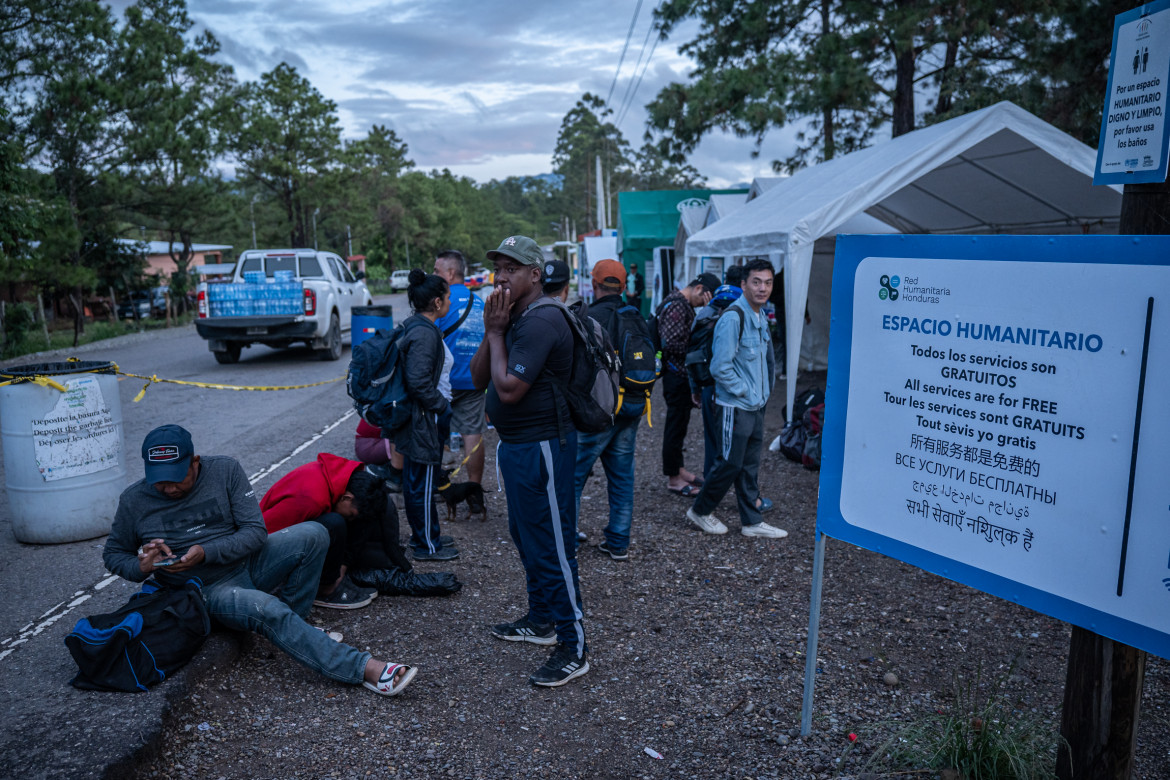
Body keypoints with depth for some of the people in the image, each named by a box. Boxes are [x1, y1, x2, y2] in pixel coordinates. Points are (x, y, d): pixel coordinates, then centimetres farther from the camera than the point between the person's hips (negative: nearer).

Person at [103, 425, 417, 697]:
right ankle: (363, 668, -37)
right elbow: (113, 554, 10)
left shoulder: (225, 471, -7)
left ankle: (293, 625, -7)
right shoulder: (134, 501, -5)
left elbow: (255, 531, -9)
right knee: (268, 610, -34)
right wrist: (141, 566, -13)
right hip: (209, 589, -3)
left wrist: (206, 552, -23)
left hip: (248, 562, 3)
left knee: (313, 534, -24)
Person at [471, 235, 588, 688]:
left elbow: (508, 390, -25)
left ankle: (573, 648, 7)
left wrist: (496, 333, -14)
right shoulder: (513, 317, 12)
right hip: (515, 444, 11)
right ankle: (541, 620, 37)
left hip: (541, 446, -11)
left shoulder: (541, 320, -20)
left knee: (552, 545, -4)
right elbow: (478, 378, 8)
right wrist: (491, 332, -6)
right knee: (526, 535, 21)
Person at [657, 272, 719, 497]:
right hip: (676, 375, -10)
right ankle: (673, 478, 8)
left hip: (682, 375, 11)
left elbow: (696, 333, 13)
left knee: (680, 423, 19)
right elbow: (670, 343, -25)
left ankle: (678, 468, 31)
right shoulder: (676, 306, -19)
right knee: (676, 425, -2)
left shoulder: (685, 305, 14)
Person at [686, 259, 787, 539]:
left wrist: (764, 391, 14)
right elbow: (720, 367, -22)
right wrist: (744, 392, -15)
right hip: (736, 407, -8)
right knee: (730, 464, 0)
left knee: (750, 465, 14)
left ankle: (751, 521, 23)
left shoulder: (761, 316, 11)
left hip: (756, 406, 8)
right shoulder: (733, 318, -18)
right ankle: (699, 511, 19)